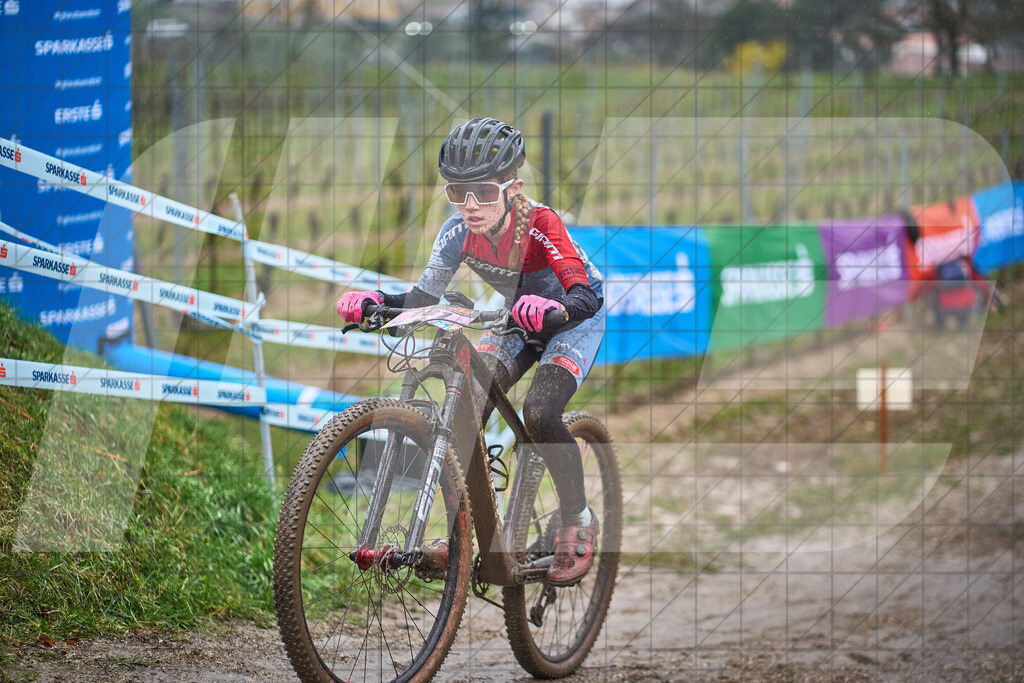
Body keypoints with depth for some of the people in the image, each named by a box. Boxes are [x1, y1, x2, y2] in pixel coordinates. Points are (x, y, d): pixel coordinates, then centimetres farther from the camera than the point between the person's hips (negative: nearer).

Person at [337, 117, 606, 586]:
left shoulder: (539, 225, -33)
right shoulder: (459, 231, -19)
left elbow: (587, 295, -40)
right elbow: (425, 296, -13)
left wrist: (554, 310, -62)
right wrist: (375, 302, -32)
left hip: (575, 318, -5)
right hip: (521, 319, 6)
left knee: (539, 412, -27)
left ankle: (578, 522, -7)